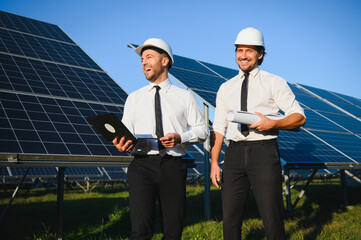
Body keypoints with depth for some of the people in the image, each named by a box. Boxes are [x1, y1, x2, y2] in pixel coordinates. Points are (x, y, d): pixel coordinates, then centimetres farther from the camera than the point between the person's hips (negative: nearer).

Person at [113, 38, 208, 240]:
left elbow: (202, 130, 10)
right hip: (142, 165, 0)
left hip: (173, 166, 0)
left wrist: (180, 138, -8)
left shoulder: (185, 97, 13)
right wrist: (123, 145, -10)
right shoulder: (134, 98, 17)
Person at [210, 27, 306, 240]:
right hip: (235, 153, 4)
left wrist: (272, 123, -16)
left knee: (272, 221, -3)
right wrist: (214, 163, 5)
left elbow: (299, 117, 3)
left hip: (264, 151, -3)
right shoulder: (226, 88, 16)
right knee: (231, 220, 6)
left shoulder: (274, 83, 6)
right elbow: (218, 127, 14)